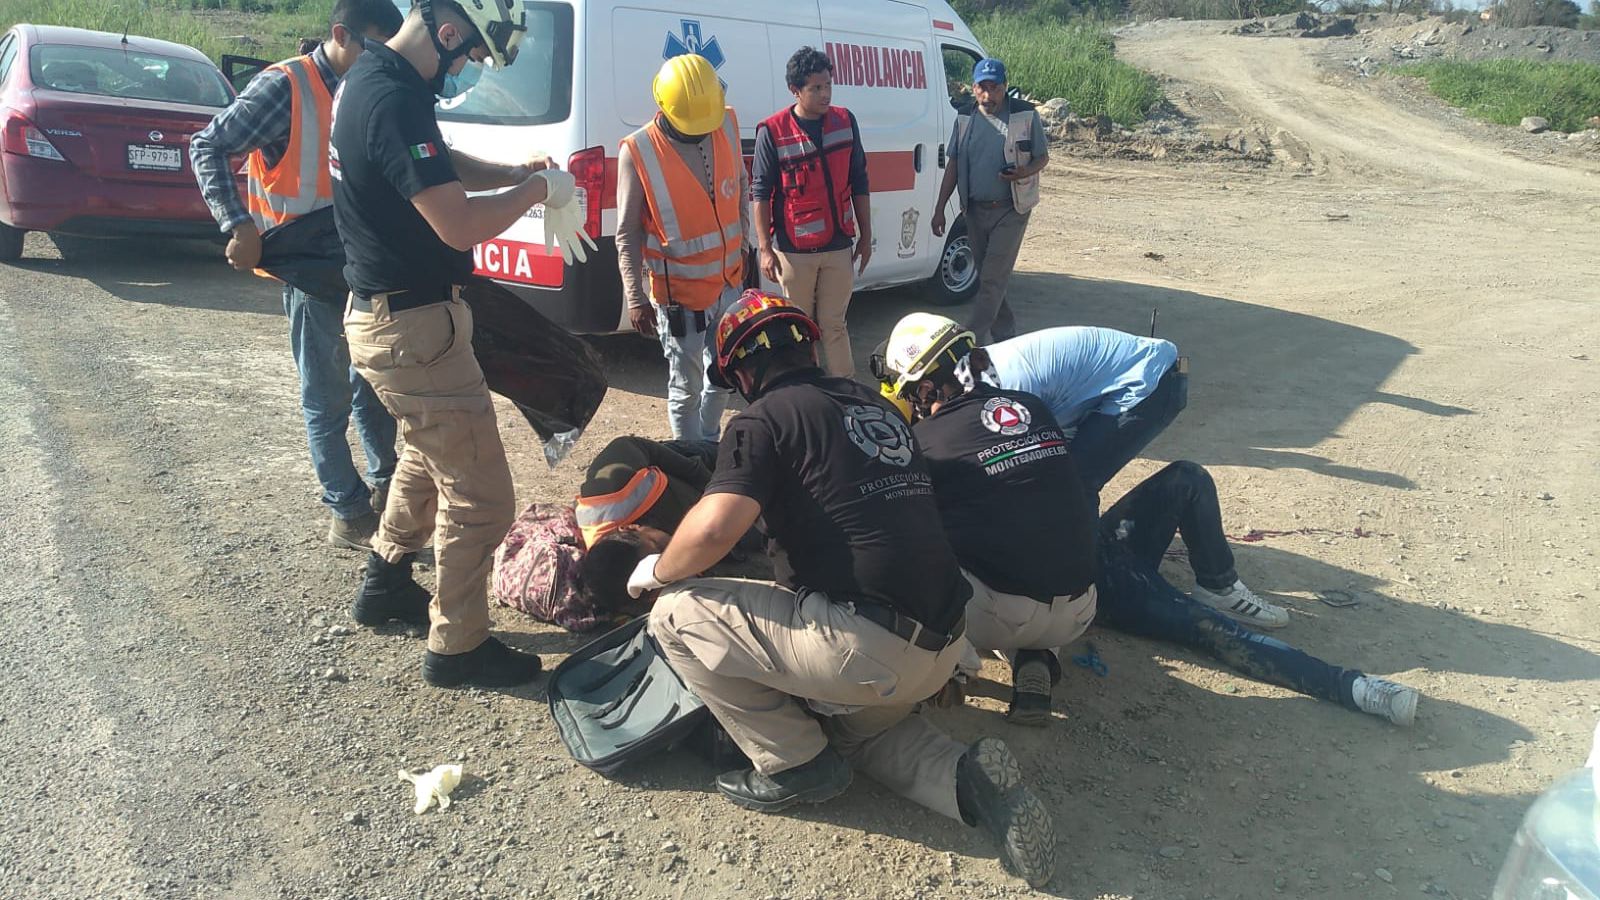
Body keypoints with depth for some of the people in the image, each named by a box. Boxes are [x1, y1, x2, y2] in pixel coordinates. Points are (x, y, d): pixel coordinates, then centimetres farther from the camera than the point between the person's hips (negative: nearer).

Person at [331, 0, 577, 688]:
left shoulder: (369, 79, 9)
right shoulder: (394, 101, -24)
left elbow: (444, 165, 23)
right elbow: (459, 225, -28)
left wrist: (514, 174, 8)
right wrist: (533, 192, -12)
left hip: (382, 314, 11)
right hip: (413, 327, -11)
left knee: (429, 456, 30)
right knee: (479, 494, -1)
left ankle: (385, 587, 44)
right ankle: (457, 648, 13)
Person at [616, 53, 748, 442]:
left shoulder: (727, 126, -5)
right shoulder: (638, 152, -18)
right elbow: (627, 233, -14)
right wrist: (635, 298, -18)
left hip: (728, 281, 6)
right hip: (678, 292, -5)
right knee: (687, 386, 2)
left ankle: (710, 443, 42)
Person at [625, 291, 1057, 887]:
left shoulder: (766, 418, -5)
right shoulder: (873, 405, 17)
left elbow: (711, 529, -18)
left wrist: (657, 570, 3)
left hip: (867, 648, -8)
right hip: (944, 648, 9)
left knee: (675, 615, 1)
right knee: (861, 730, 35)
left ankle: (796, 765, 8)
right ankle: (965, 779, 7)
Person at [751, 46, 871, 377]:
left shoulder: (845, 121, 3)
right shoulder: (772, 131, -9)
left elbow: (859, 183, 10)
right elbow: (759, 192, -5)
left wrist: (865, 237, 10)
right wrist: (764, 248, -8)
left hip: (839, 246, 3)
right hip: (794, 250, -3)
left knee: (834, 325, 10)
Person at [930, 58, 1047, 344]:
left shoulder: (1025, 115, -5)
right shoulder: (965, 119, 6)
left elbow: (1043, 157, 2)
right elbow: (954, 165, 9)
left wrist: (1023, 173, -20)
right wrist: (940, 208, 4)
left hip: (1010, 210, -5)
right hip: (975, 210, 5)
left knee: (992, 279, -9)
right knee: (988, 278, 11)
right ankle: (1006, 336, 25)